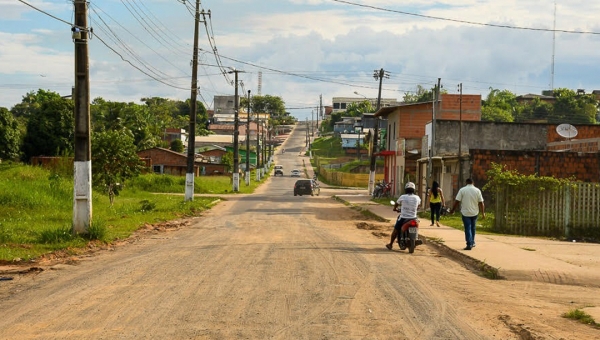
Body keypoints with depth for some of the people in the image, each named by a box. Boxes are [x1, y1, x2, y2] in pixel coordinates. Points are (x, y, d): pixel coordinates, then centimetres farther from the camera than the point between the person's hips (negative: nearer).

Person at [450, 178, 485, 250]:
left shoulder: (462, 190, -5)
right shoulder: (477, 190, 0)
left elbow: (457, 201, -8)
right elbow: (481, 203, -1)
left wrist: (452, 210, 1)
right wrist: (483, 213, 5)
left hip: (465, 213, -2)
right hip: (474, 212, 3)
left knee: (468, 228, -2)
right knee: (473, 228, 19)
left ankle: (469, 245, -9)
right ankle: (472, 242, 28)